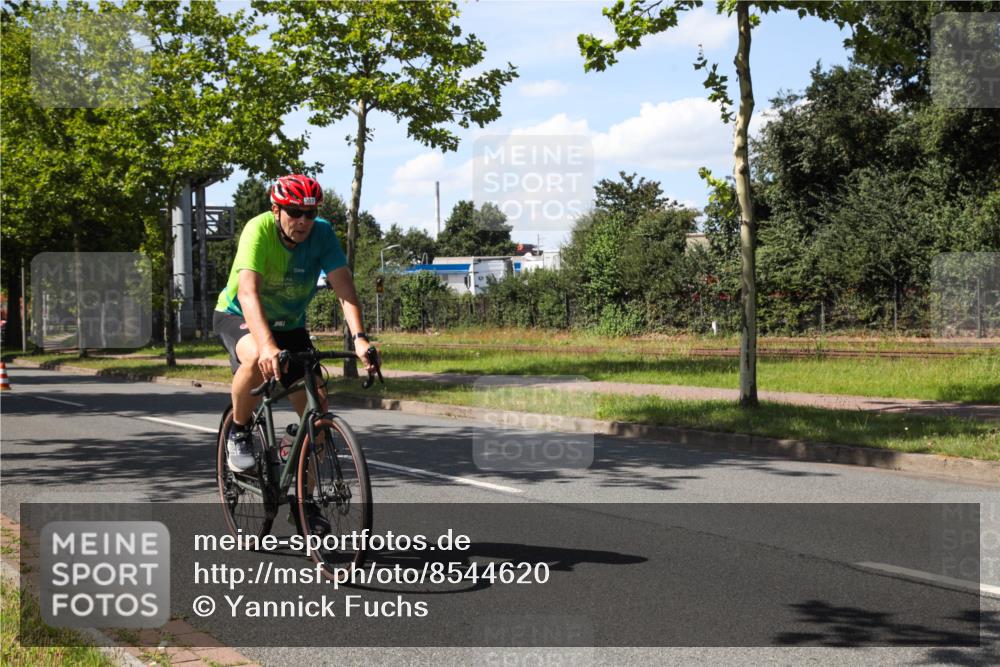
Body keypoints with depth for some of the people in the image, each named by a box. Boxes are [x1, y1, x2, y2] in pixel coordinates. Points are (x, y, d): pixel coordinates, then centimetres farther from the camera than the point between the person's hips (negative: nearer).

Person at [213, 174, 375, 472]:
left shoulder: (322, 233, -19)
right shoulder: (259, 229, -29)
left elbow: (344, 287, -27)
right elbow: (248, 292, -42)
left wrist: (359, 337, -44)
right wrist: (267, 345, -57)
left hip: (289, 324, 4)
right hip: (237, 316, -4)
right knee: (257, 358, -38)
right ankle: (238, 432, -12)